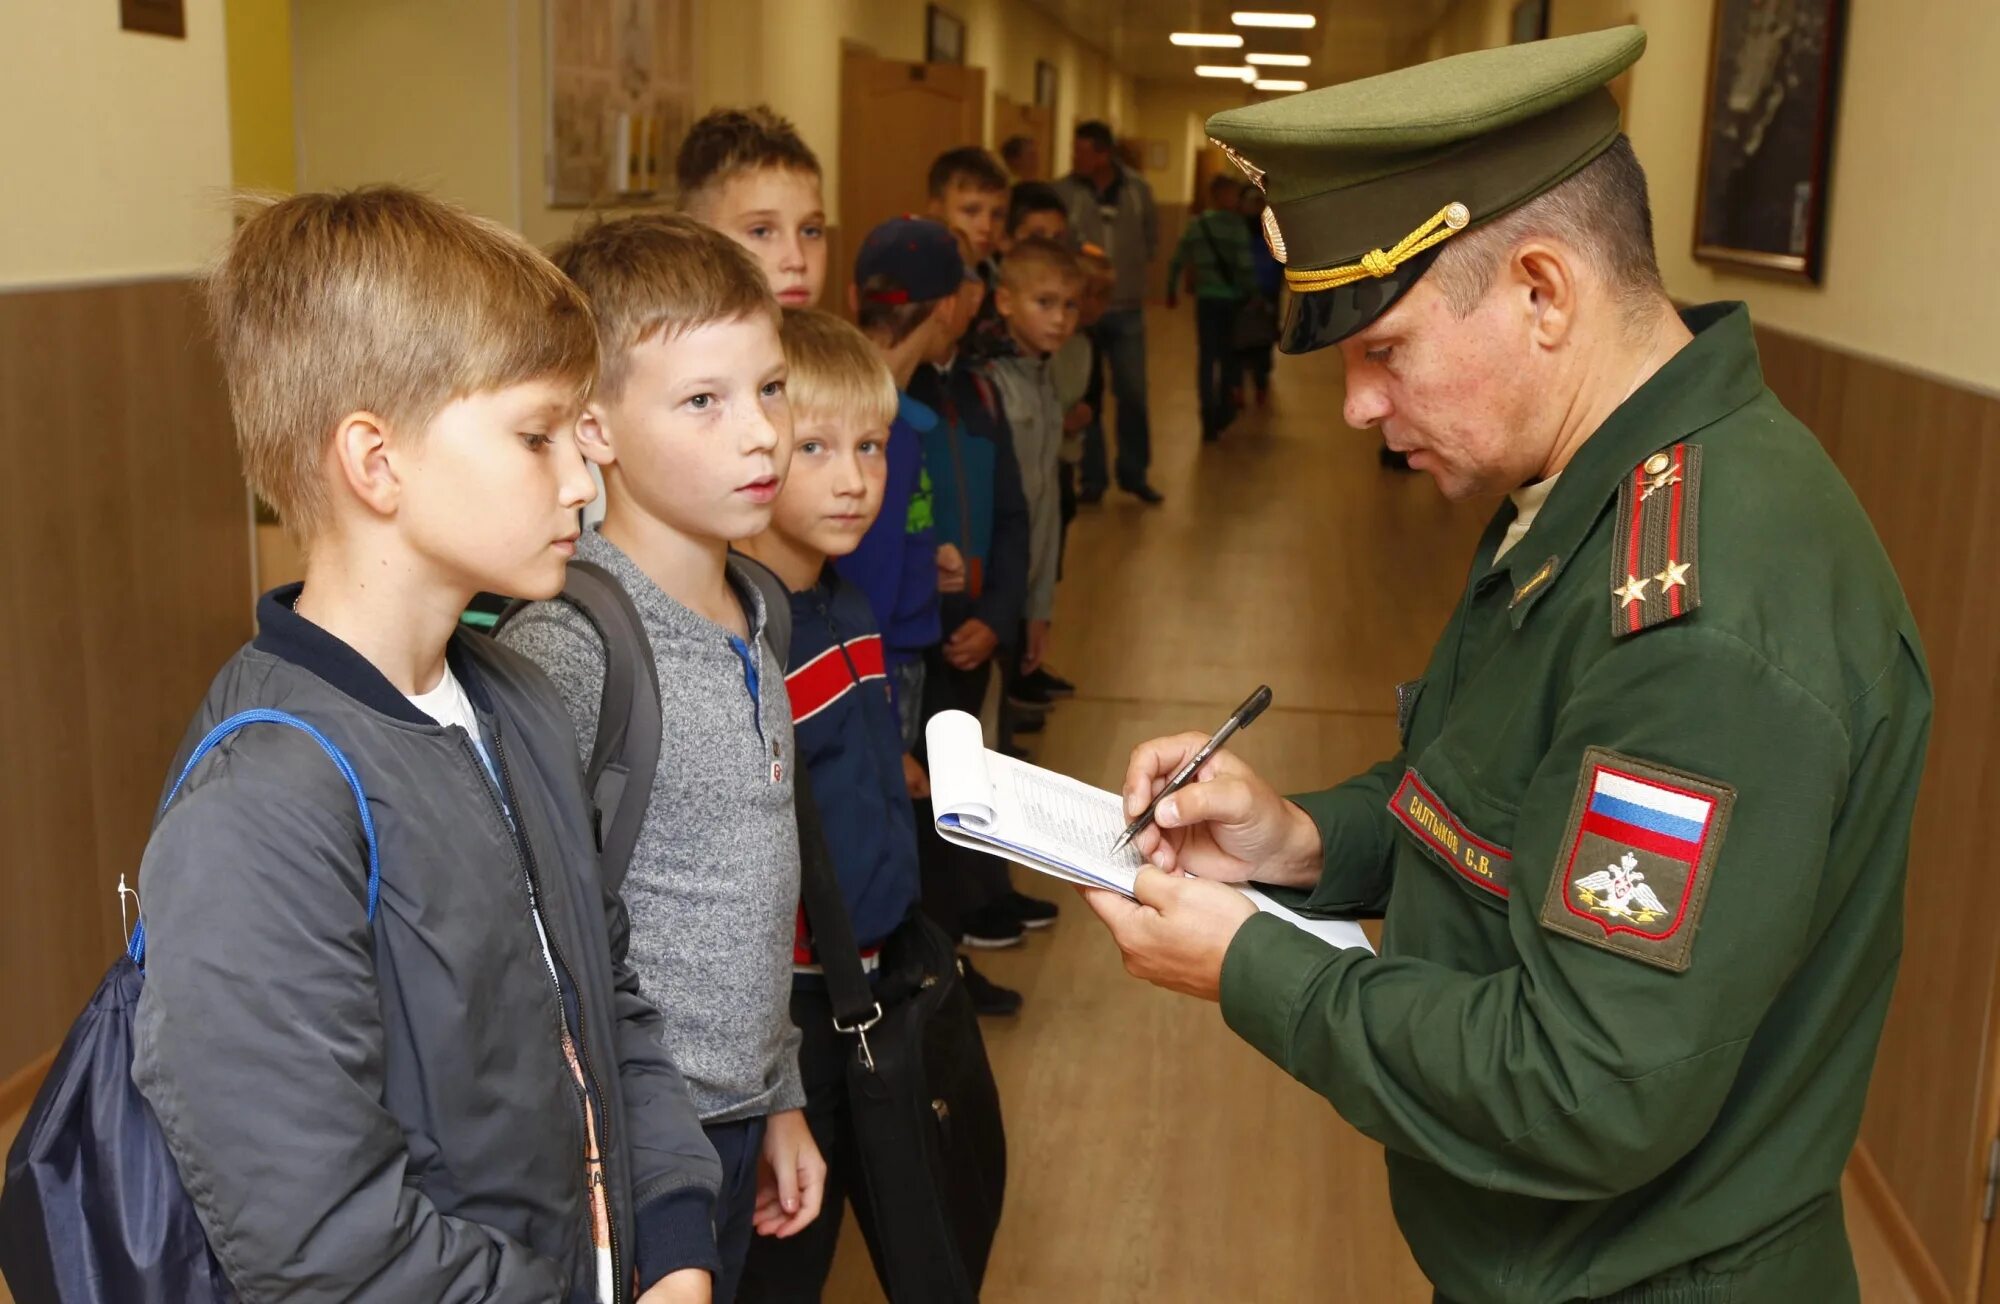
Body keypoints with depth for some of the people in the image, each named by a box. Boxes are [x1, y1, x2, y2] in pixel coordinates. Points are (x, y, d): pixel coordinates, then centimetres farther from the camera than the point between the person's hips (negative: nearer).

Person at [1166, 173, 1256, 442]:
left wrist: (1171, 291, 17)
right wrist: (1248, 293, -1)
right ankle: (1222, 416, 23)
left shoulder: (1196, 225, 3)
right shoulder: (1236, 225, -9)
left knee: (1206, 359, 5)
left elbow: (1176, 261, 5)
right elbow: (1245, 266, -14)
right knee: (1229, 357, 15)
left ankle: (1210, 422, -1)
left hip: (1206, 299, 2)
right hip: (1232, 299, -2)